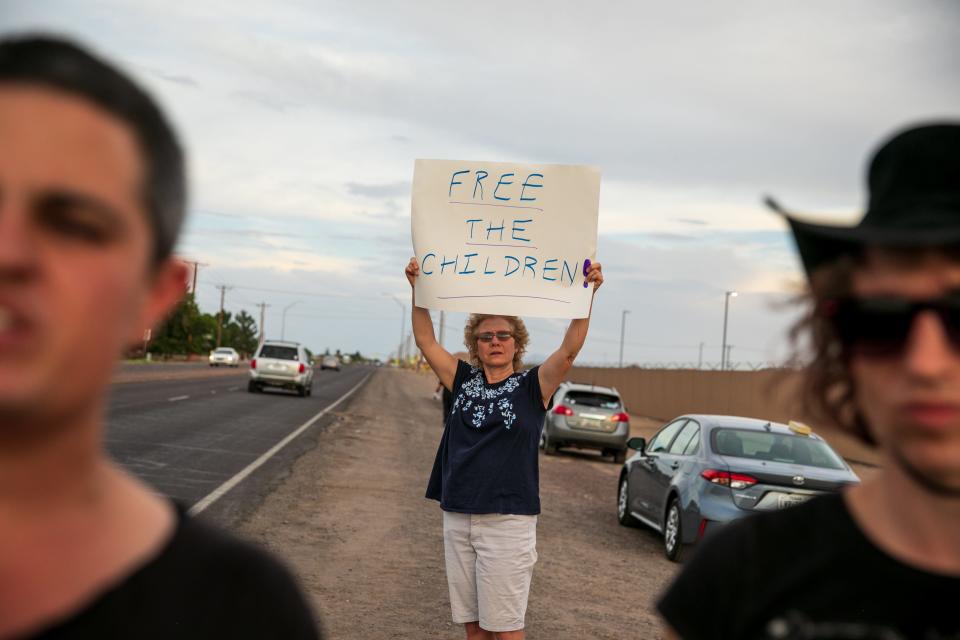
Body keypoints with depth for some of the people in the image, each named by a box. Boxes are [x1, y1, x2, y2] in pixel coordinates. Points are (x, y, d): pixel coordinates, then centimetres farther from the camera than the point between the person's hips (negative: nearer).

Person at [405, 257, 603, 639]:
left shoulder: (532, 387, -2)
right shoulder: (464, 381, 9)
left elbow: (569, 350, -15)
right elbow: (426, 342, 7)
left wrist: (588, 293, -25)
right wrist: (418, 289, -2)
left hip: (507, 521, -4)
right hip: (457, 518, 4)